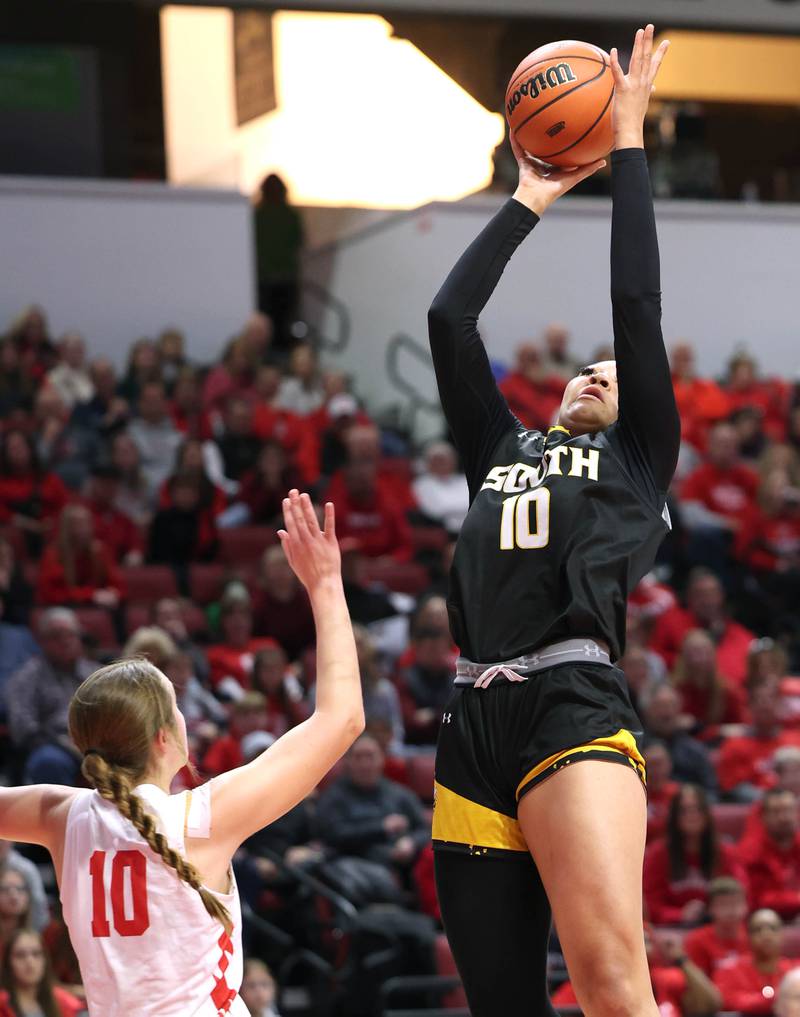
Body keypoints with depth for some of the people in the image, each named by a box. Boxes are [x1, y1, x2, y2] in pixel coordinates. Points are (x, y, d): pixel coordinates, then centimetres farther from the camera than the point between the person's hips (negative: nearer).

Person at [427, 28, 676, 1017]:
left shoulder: (638, 457, 17)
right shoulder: (501, 451, 27)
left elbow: (637, 308, 11)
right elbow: (449, 320, 22)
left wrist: (628, 144, 17)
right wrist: (528, 201, 27)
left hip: (574, 706, -5)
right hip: (474, 722, 5)